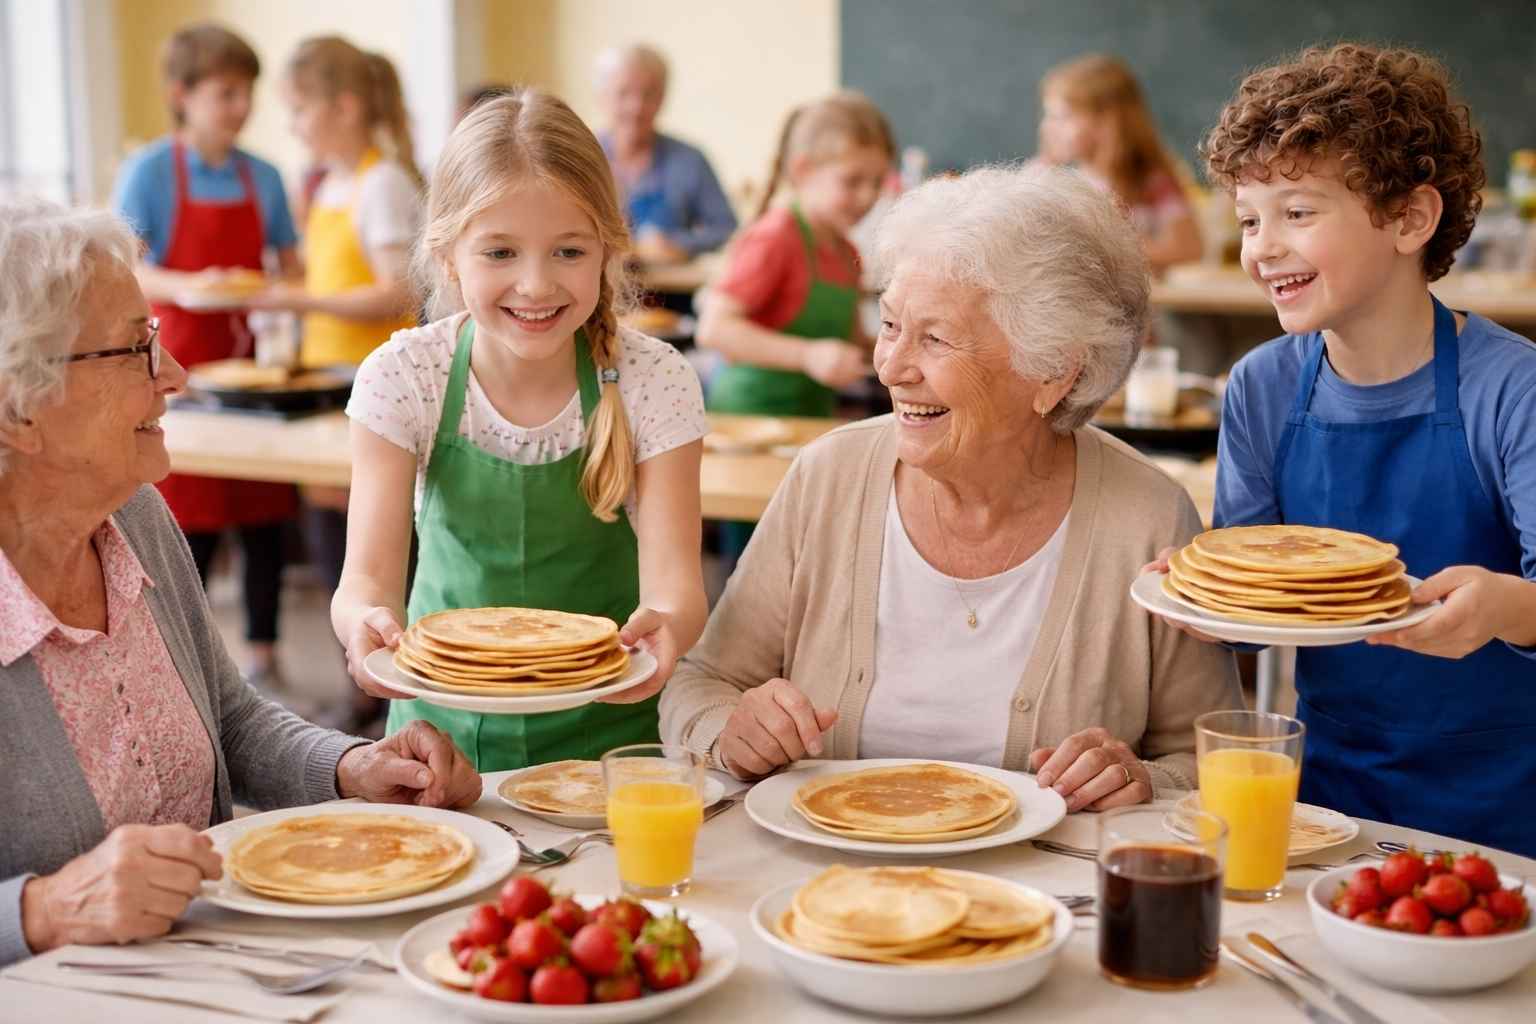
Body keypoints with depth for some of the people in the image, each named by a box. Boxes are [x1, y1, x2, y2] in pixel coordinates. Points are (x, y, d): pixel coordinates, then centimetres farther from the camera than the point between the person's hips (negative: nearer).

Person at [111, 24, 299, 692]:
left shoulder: (262, 177, 8)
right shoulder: (149, 171, -4)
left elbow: (291, 266, 15)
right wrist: (188, 286, -29)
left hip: (251, 361, 4)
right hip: (183, 363, -4)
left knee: (265, 517, 6)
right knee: (192, 523, -1)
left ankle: (263, 655, 18)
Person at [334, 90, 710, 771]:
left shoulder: (653, 382, -9)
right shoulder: (404, 376, -7)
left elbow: (673, 576, -14)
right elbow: (370, 574, -11)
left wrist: (665, 624, -37)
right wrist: (364, 621, -34)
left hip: (605, 727, -1)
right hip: (447, 724, 1)